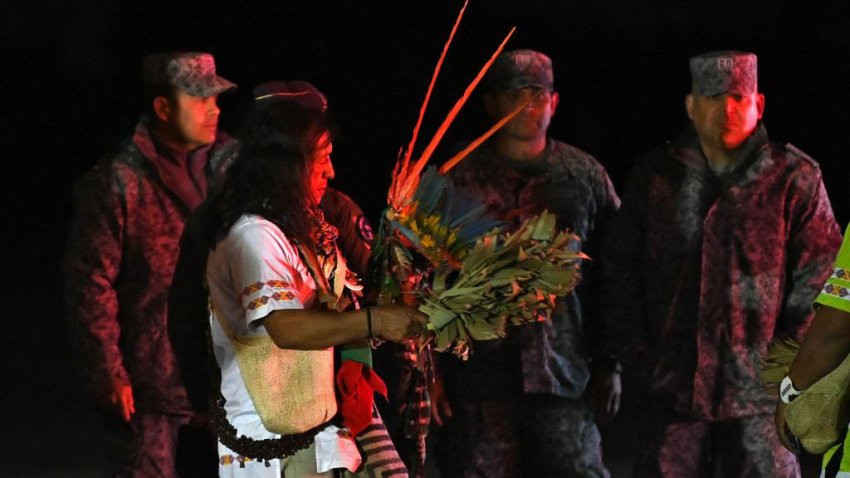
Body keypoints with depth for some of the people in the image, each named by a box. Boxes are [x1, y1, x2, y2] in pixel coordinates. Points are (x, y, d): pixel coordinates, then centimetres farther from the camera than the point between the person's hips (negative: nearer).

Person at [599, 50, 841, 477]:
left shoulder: (794, 178, 0)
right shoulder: (655, 177, 8)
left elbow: (817, 280, 0)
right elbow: (619, 270, 11)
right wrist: (637, 355, 4)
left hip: (759, 390, -2)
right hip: (671, 388, 2)